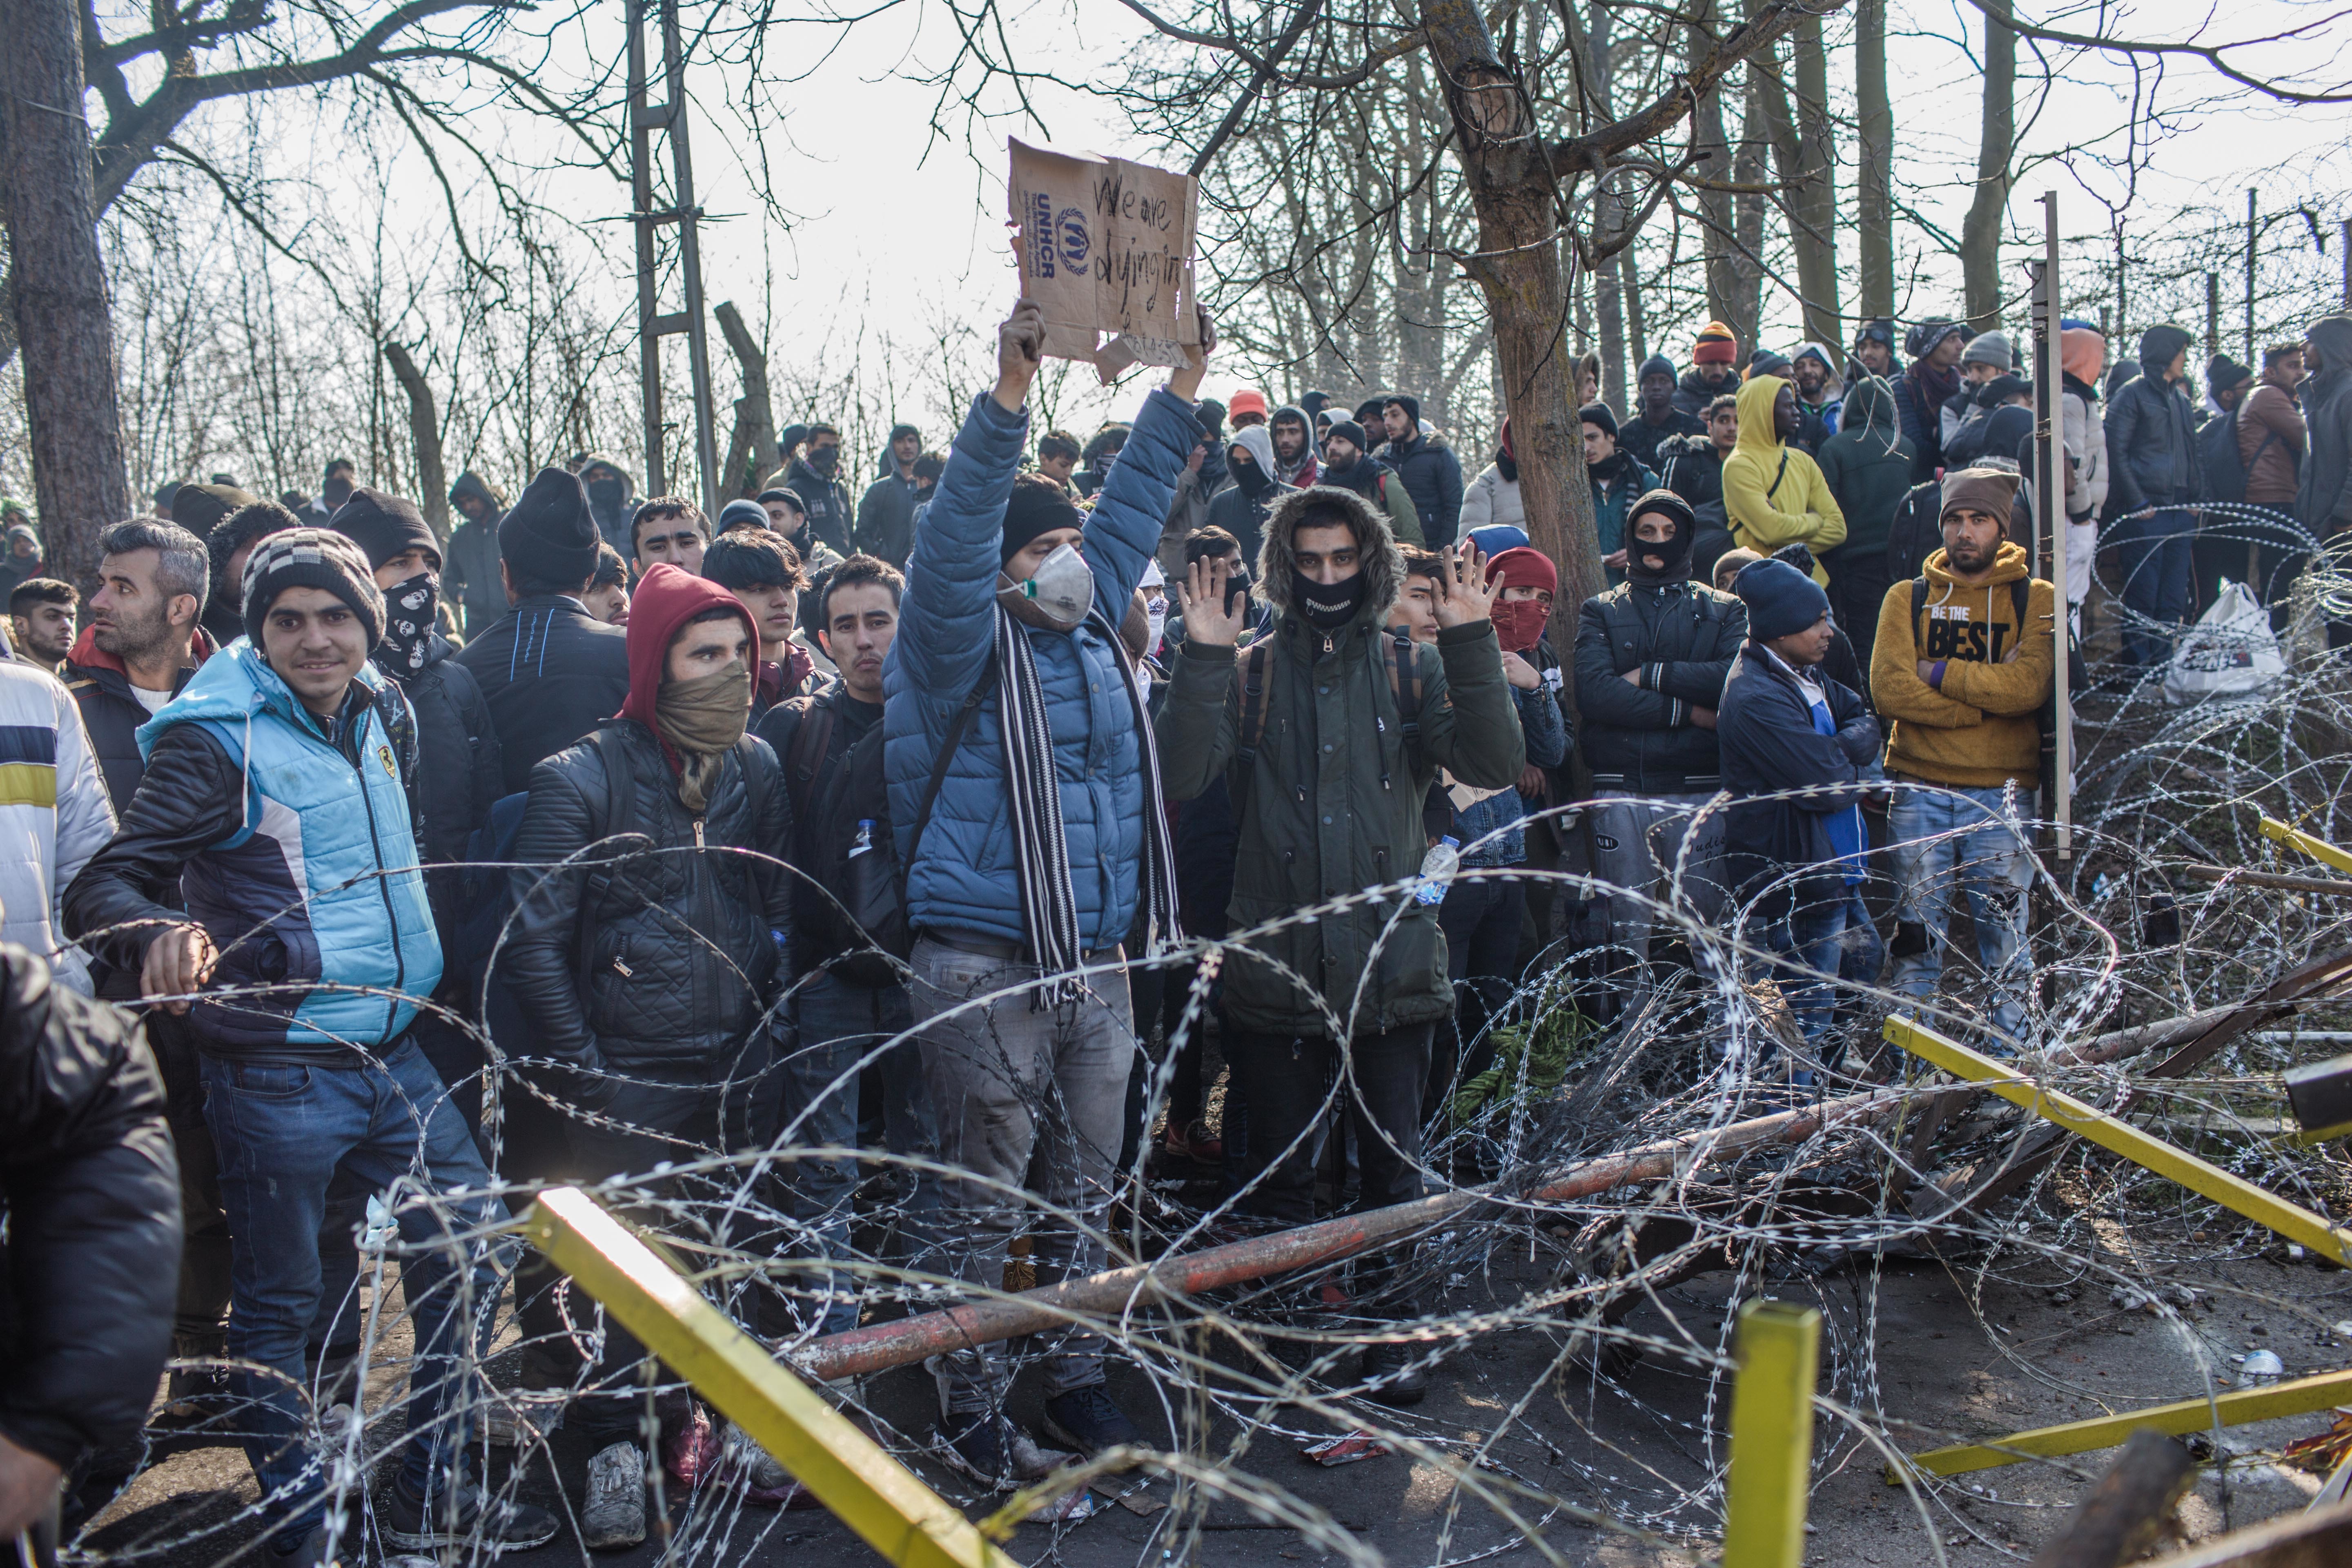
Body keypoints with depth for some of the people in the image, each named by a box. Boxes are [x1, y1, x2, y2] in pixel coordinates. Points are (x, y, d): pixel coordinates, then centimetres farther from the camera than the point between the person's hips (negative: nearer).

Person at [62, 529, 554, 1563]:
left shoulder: (383, 713, 7)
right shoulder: (215, 740, -12)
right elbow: (101, 886, -17)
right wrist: (162, 934, -38)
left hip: (391, 1048, 7)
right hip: (276, 1073, -7)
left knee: (476, 1249, 11)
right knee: (278, 1306, 5)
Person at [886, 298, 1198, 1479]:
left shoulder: (1092, 630, 12)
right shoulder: (967, 647, -7)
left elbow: (1132, 505, 17)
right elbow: (957, 531, -22)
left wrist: (1184, 382, 14)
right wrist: (1012, 390, -31)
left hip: (1097, 961, 7)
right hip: (985, 968, -7)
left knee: (1086, 1182, 16)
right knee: (985, 1193, 4)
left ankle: (1073, 1381, 31)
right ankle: (972, 1410, 17)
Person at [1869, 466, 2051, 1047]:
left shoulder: (2038, 599, 5)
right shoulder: (1908, 598, 8)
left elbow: (2029, 686, -13)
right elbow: (1889, 689, -7)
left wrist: (1941, 674, -9)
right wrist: (1988, 694, -11)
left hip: (2002, 791, -1)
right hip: (1920, 787, 1)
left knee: (2004, 927, 2)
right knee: (1916, 926, 4)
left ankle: (2008, 1057, 12)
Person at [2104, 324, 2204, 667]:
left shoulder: (2181, 400, 19)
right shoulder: (2132, 397, -4)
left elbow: (2191, 454, 23)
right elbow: (2116, 454, -10)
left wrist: (2195, 497, 9)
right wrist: (2136, 503, -14)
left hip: (2180, 511, 7)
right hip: (2146, 512, -7)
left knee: (2173, 599, 8)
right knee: (2142, 595, -5)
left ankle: (2163, 663, 16)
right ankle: (2137, 670, 1)